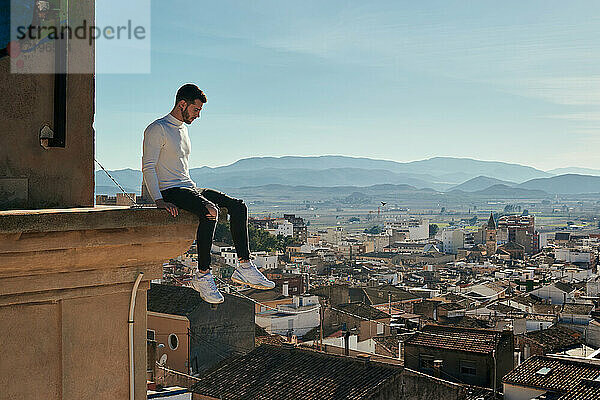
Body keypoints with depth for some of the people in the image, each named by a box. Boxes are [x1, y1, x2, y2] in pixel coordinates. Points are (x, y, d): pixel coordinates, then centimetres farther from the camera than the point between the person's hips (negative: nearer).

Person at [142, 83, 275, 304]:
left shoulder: (183, 129, 22)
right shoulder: (157, 129, -6)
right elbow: (148, 167, -13)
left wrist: (197, 191, 18)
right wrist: (159, 201, -23)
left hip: (189, 188, 9)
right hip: (170, 191, -9)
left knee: (238, 206, -9)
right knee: (210, 211, -35)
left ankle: (244, 267, -11)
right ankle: (202, 275, -28)